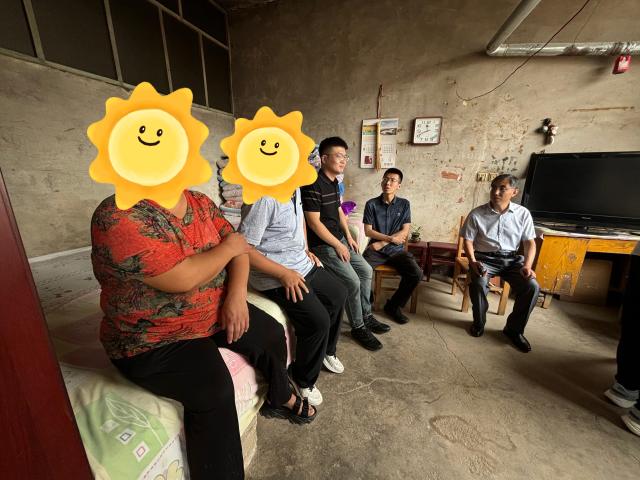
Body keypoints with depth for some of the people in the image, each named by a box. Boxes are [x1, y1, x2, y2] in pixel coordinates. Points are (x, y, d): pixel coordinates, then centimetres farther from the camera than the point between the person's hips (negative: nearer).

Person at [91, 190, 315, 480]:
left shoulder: (200, 202, 0)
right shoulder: (118, 217, -23)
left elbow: (237, 246, -1)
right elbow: (181, 279, -32)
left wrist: (237, 294, -17)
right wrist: (228, 247, -15)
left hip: (216, 311, 7)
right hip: (153, 340, -6)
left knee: (270, 333, 7)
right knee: (213, 389, -24)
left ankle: (281, 398, 36)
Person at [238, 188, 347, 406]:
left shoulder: (295, 188, 4)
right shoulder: (264, 198, -25)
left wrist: (305, 249, 12)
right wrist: (284, 274, -24)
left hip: (302, 264, 10)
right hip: (275, 275, -9)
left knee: (338, 294, 14)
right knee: (318, 321, -14)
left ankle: (327, 351, 39)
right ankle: (304, 380, 17)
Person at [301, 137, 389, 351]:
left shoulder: (333, 182, 10)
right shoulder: (313, 185, -19)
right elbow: (314, 222, -22)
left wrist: (348, 236, 11)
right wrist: (338, 245, -16)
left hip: (339, 239, 10)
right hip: (322, 244, -10)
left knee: (366, 271, 11)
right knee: (352, 281, -14)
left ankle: (366, 315, 27)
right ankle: (358, 327, 9)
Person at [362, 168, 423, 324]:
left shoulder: (404, 204, 6)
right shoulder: (371, 204, 2)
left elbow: (404, 232, -2)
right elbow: (368, 231, -3)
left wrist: (382, 243, -12)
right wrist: (391, 238, -10)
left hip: (397, 250, 2)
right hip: (375, 249, -1)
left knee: (417, 274, -21)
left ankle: (393, 305, 3)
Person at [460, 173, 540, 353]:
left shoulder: (523, 213, 2)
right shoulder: (477, 214, -5)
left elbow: (530, 242, 4)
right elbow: (468, 240, -3)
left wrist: (527, 265, -12)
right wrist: (473, 262, -18)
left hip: (512, 259, 3)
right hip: (485, 257, -2)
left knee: (532, 287, -21)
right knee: (479, 284, -31)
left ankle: (514, 329, 4)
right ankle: (479, 322, -1)